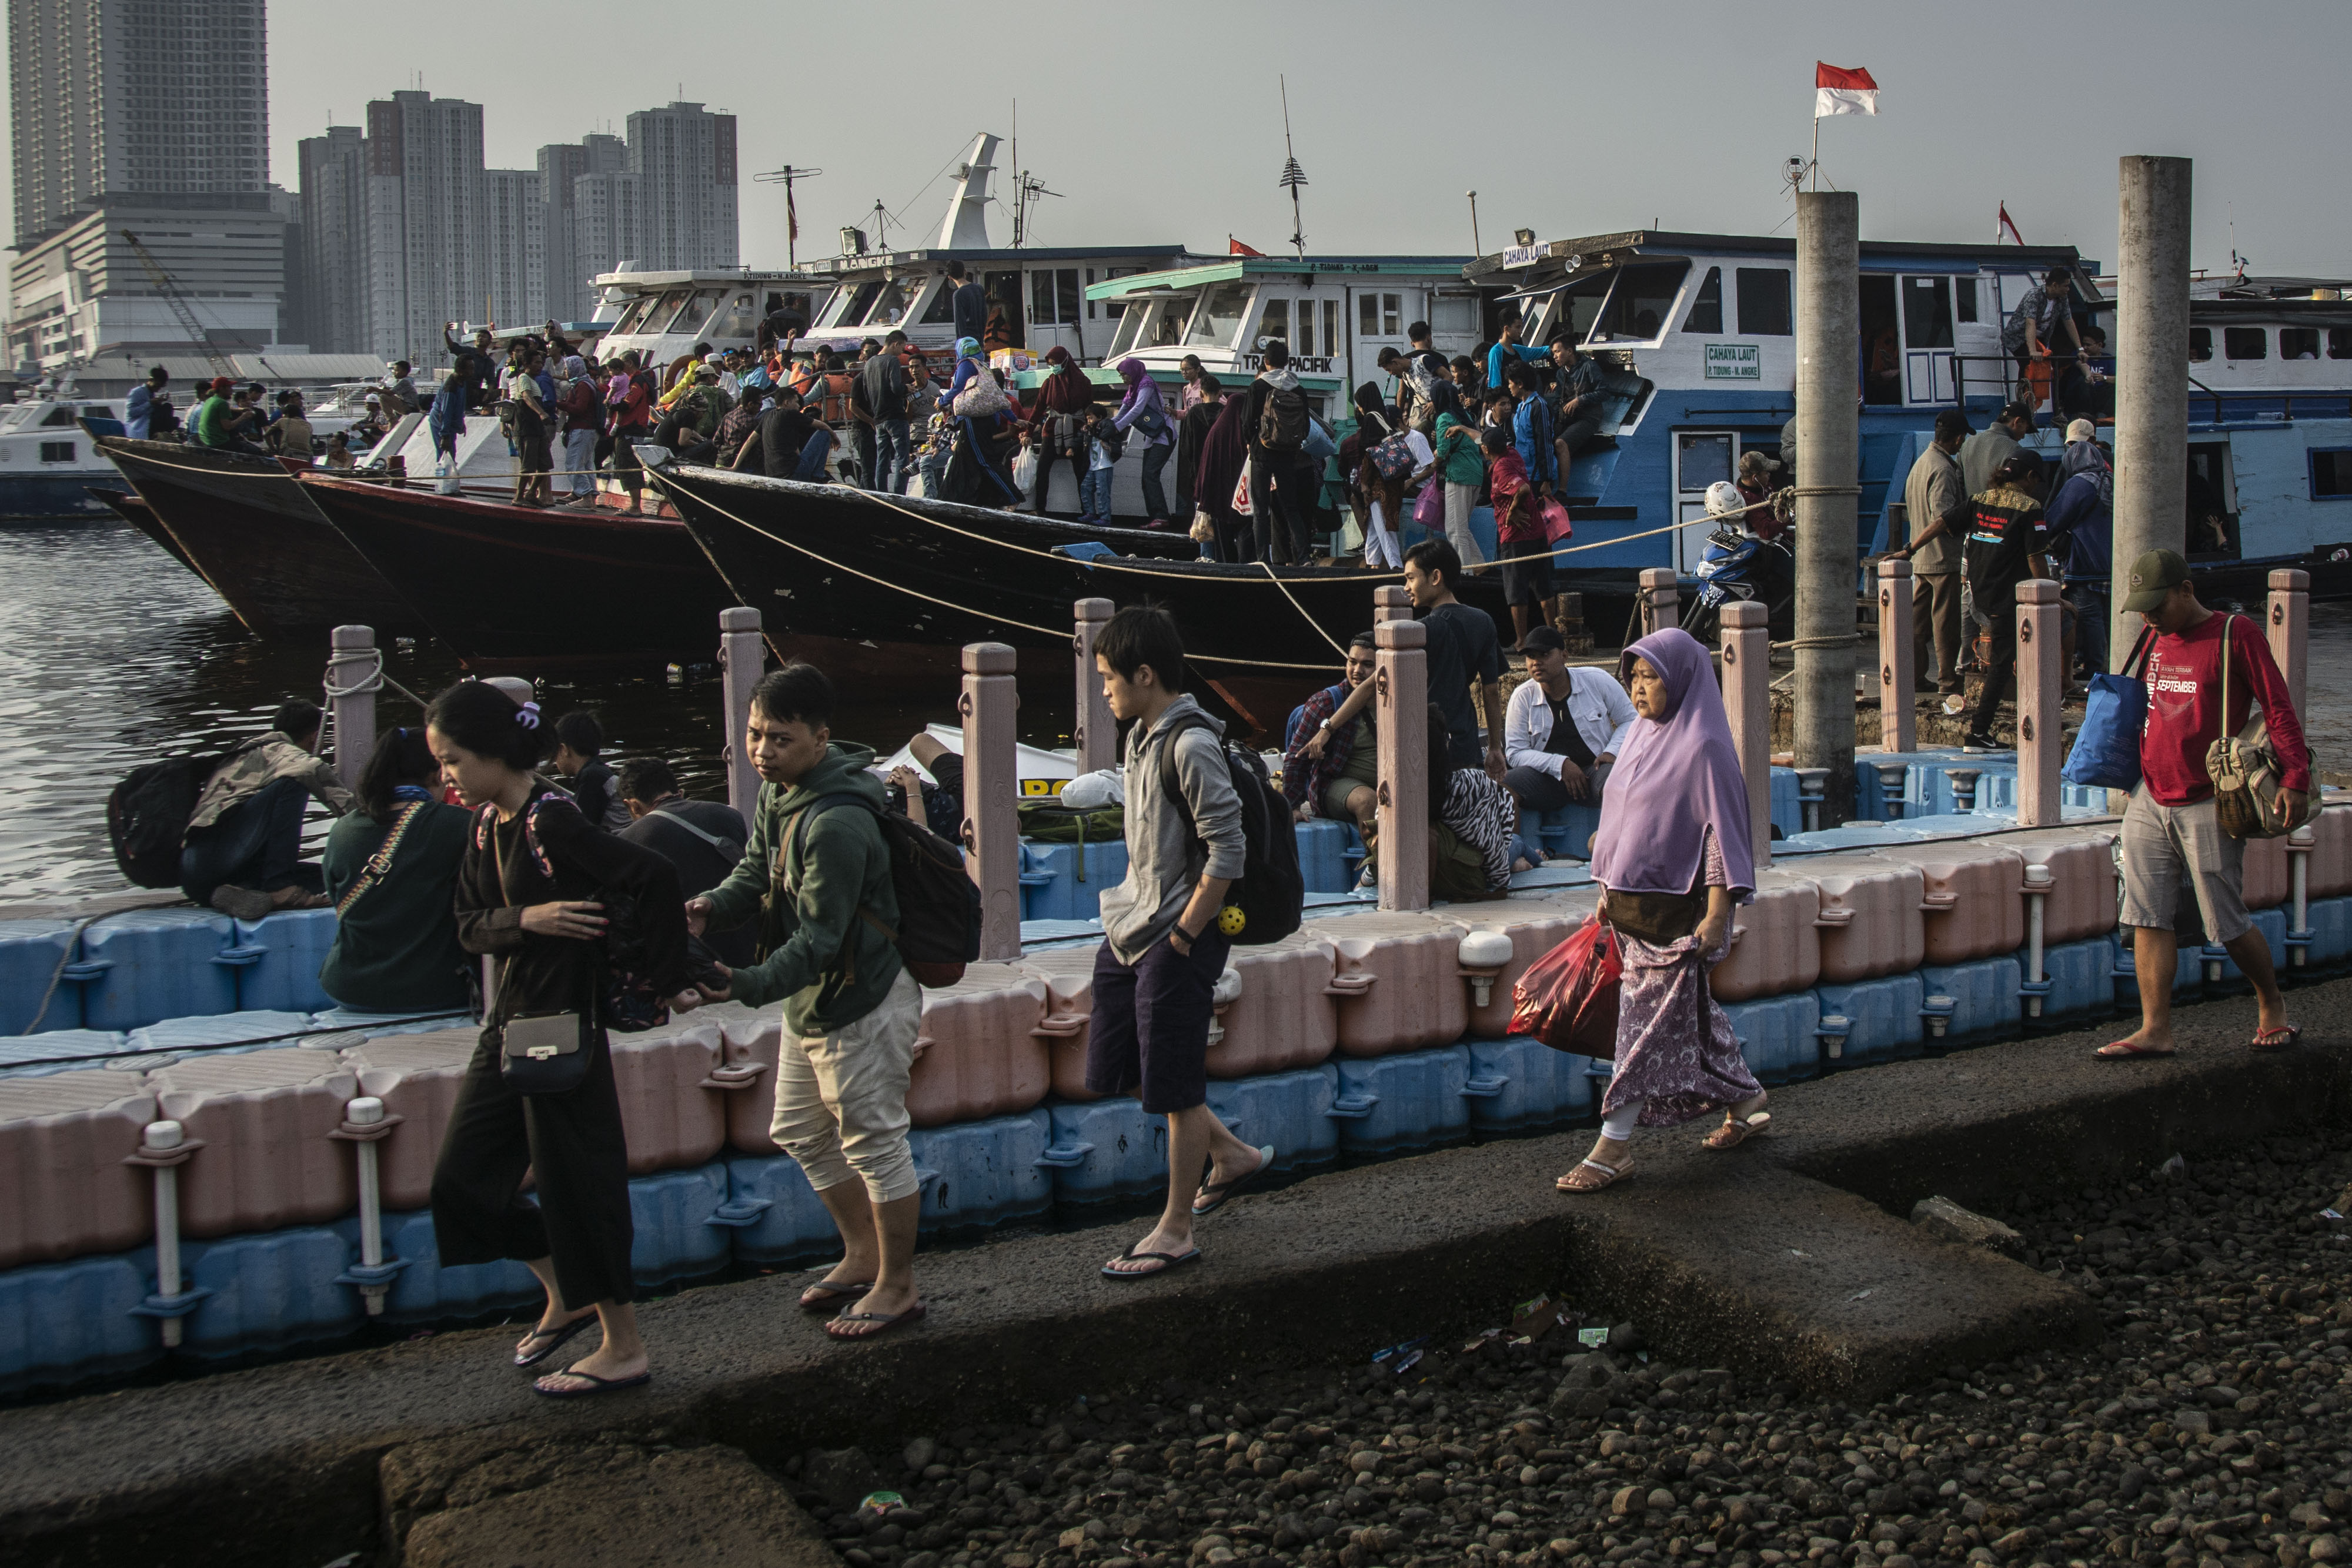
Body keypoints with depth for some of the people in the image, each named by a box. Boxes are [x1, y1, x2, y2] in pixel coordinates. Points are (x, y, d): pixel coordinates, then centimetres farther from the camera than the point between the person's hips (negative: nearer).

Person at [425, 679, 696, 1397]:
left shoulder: (550, 823, -19)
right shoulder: (489, 826, 8)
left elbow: (654, 875, -28)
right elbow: (471, 925, 7)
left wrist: (662, 981, -22)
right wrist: (525, 919, -15)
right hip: (511, 1022, 9)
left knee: (576, 1184, 0)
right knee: (464, 1178, 13)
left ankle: (624, 1349, 14)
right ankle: (565, 1297, 30)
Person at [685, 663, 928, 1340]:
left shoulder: (836, 824, -28)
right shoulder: (778, 791, 2)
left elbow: (819, 939, -29)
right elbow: (757, 870, 9)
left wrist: (749, 985, -38)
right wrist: (713, 906, -12)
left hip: (862, 1003, -10)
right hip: (810, 1002, 10)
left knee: (873, 1142, 2)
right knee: (802, 1133, 21)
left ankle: (897, 1286, 18)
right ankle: (863, 1256, 37)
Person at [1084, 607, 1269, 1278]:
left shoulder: (1191, 746, -19)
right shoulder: (1142, 735, 9)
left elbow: (1227, 852, -22)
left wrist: (1182, 935, -17)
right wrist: (1132, 911, 14)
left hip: (1176, 940, -10)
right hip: (1132, 929, 10)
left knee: (1175, 1087, 1)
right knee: (1119, 1068, 15)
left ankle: (1176, 1231, 14)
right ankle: (1231, 1154, 30)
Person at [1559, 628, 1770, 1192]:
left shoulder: (1703, 748, -14)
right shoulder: (1642, 737, 11)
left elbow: (1721, 832, -15)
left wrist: (1716, 917, -19)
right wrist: (1609, 891, 17)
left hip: (1673, 908, -8)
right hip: (1633, 903, 8)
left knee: (1647, 1019, -4)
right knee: (1688, 1013, 16)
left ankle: (1614, 1146, 0)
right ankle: (1746, 1102, 31)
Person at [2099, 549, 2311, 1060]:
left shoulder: (2236, 634, -7)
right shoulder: (2154, 640, 13)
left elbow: (2279, 709, -9)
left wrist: (2295, 778, -18)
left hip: (2208, 807, -6)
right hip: (2150, 802, 6)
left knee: (2226, 924, 1)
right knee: (2149, 918, -1)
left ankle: (2273, 1006, 24)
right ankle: (2155, 1030, 1)